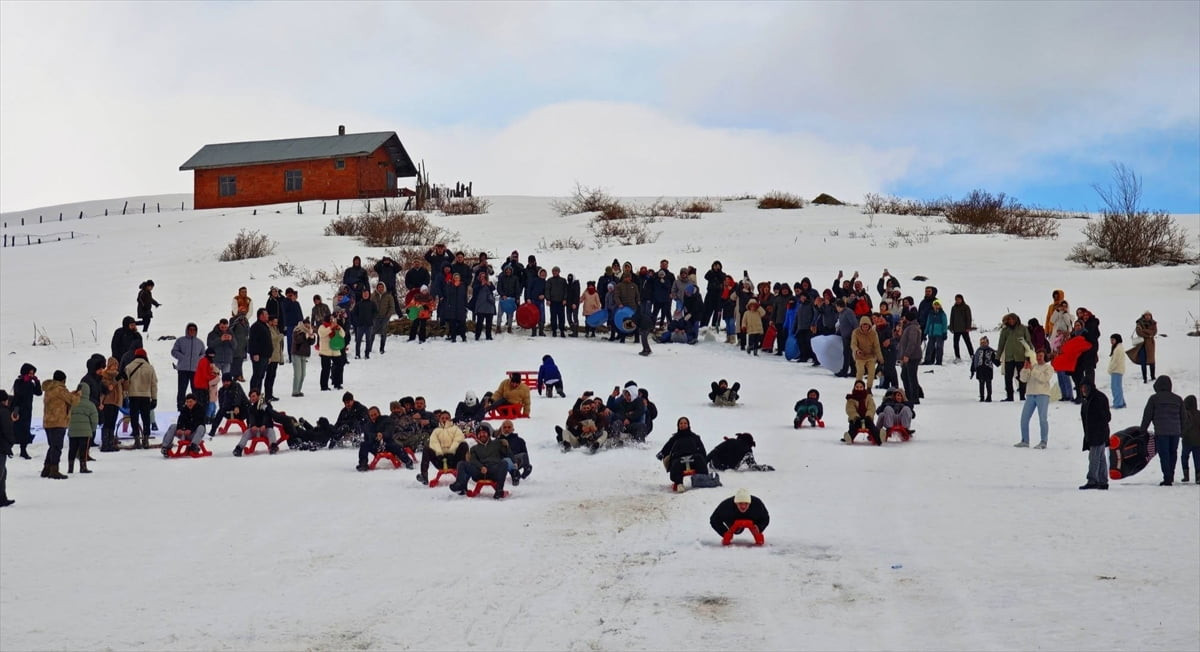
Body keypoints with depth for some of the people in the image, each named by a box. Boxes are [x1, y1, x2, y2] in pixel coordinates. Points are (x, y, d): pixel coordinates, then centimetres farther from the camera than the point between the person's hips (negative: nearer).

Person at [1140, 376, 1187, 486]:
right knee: (1172, 454, 15)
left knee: (1164, 455, -3)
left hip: (1161, 431, -4)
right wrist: (1182, 431, 26)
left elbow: (1147, 416, 1)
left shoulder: (1154, 398, -1)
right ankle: (1171, 477, 21)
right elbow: (1183, 416, 17)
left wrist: (1142, 430, 10)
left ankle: (1167, 479, -8)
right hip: (1175, 431, 4)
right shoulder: (1177, 399, 11)